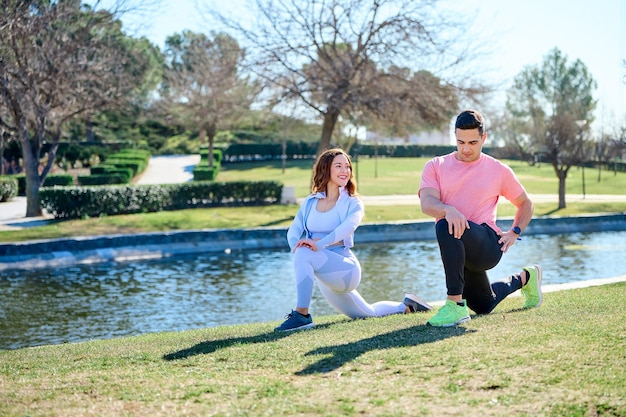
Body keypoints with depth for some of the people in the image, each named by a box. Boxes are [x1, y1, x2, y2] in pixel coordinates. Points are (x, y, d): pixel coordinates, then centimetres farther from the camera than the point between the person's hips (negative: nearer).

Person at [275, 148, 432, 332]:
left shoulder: (353, 203, -5)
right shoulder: (310, 202, 7)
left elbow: (348, 226, -25)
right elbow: (294, 230, -3)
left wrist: (319, 244, -40)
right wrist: (296, 246, -26)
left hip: (346, 268, -6)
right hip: (325, 278, 6)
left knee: (304, 254, -31)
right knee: (367, 313, 21)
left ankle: (301, 315, -29)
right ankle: (405, 306, 46)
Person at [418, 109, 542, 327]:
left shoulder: (498, 170, 6)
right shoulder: (436, 166, 6)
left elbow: (525, 204, 20)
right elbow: (426, 203, -13)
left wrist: (515, 232, 3)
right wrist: (448, 210, -35)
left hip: (489, 244, -4)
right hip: (460, 252, 4)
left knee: (445, 226, -36)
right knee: (484, 307, 22)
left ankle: (456, 305, -37)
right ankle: (524, 278, 51)